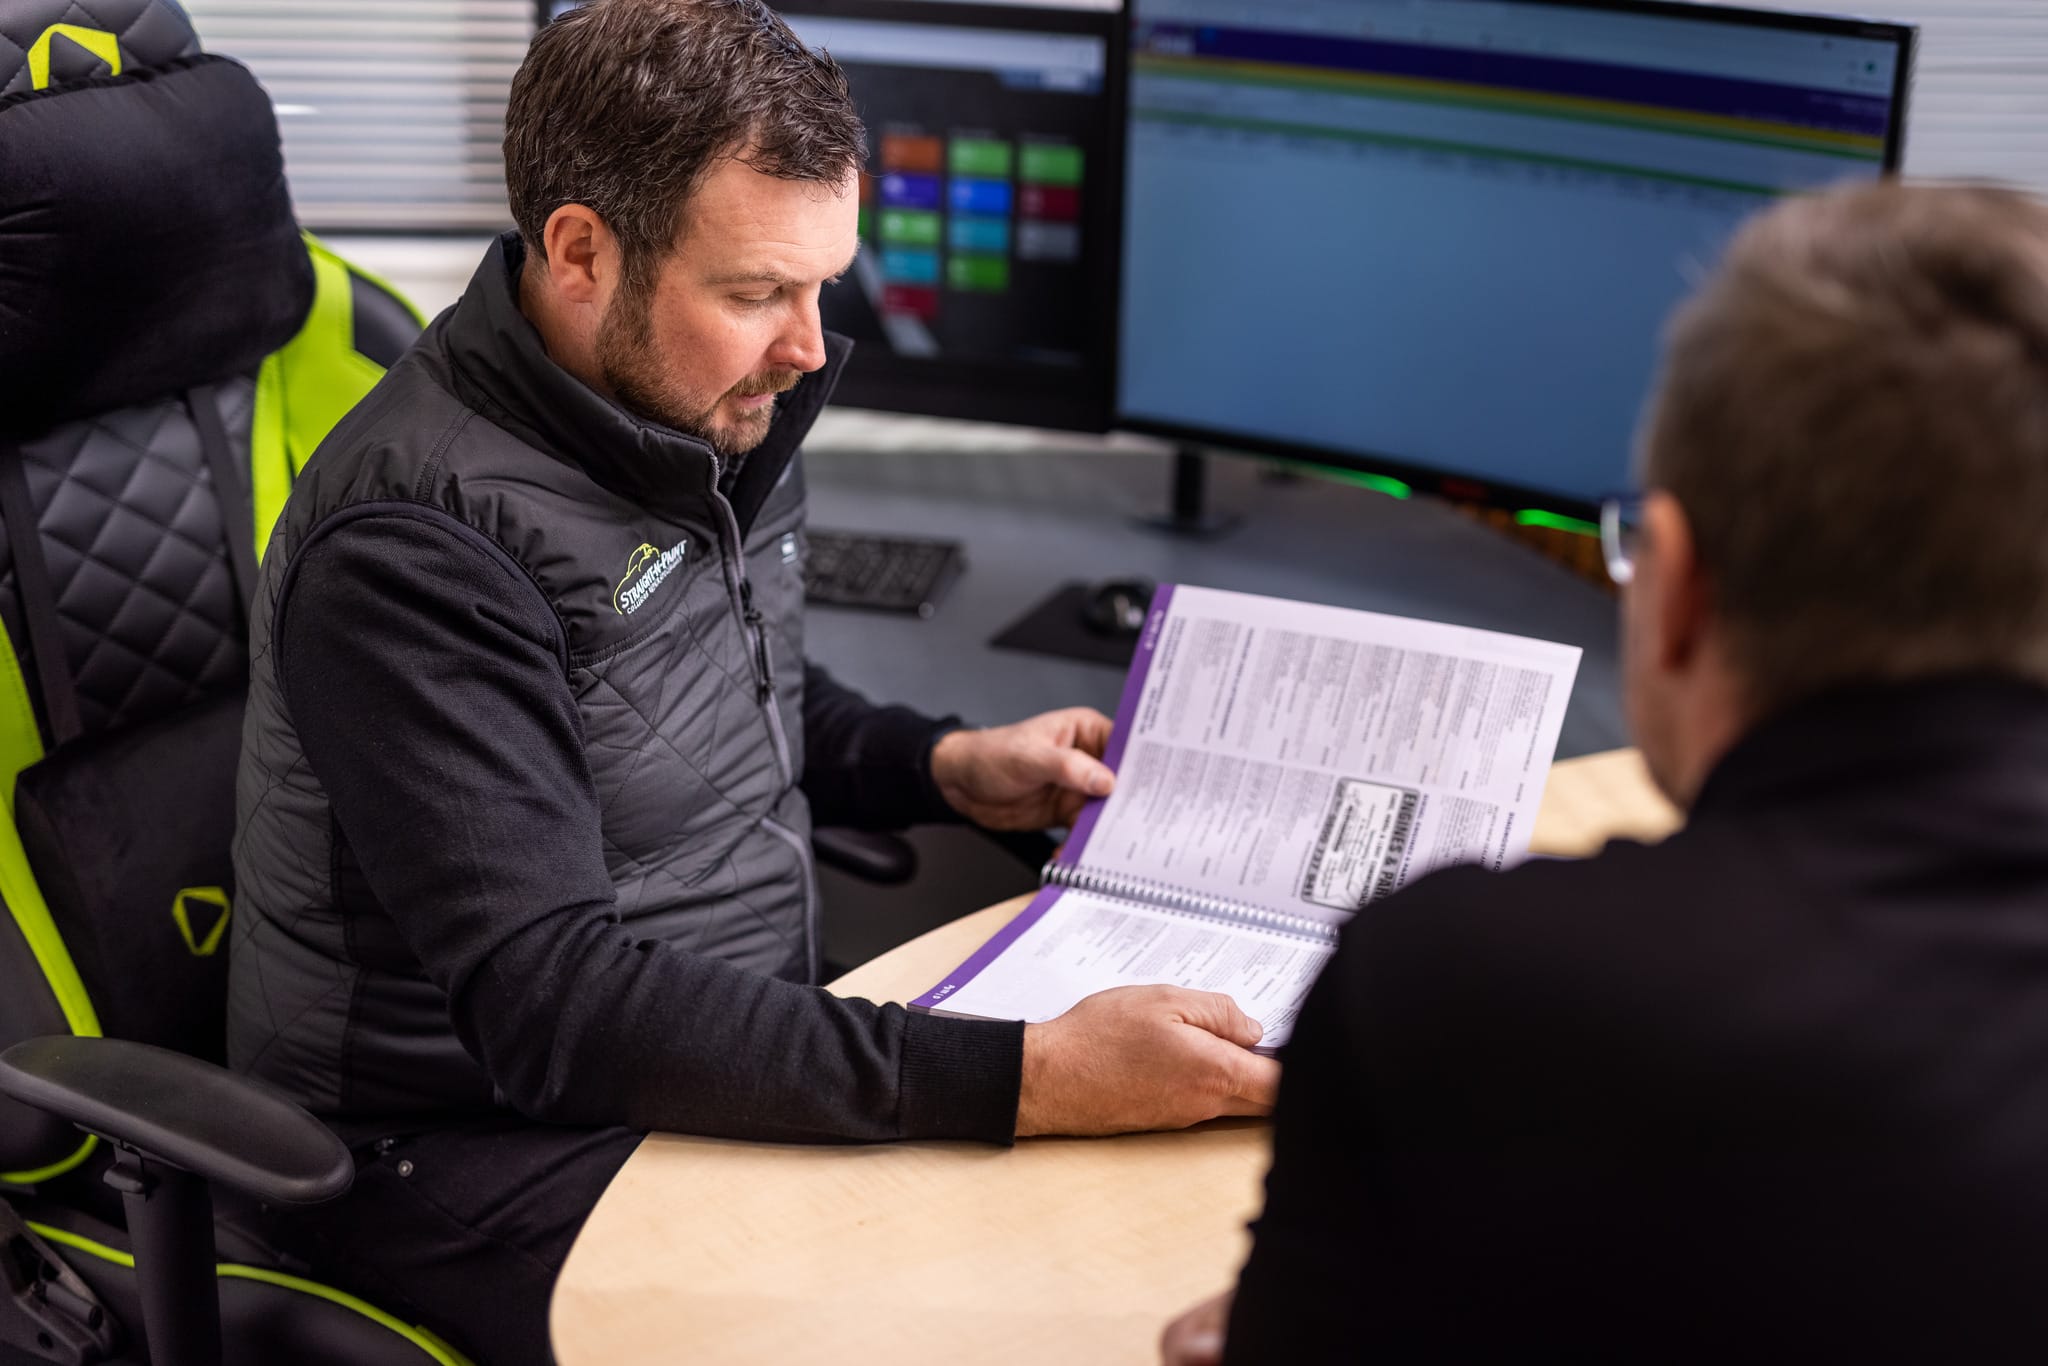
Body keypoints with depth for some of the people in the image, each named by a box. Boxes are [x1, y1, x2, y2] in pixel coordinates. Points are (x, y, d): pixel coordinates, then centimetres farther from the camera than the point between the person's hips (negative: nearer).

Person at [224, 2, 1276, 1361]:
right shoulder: (415, 545, -25)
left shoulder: (724, 415, 1)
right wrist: (1028, 1081, -36)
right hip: (476, 1140, -7)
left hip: (739, 1062, 8)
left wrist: (947, 765, 4)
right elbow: (553, 1008, -31)